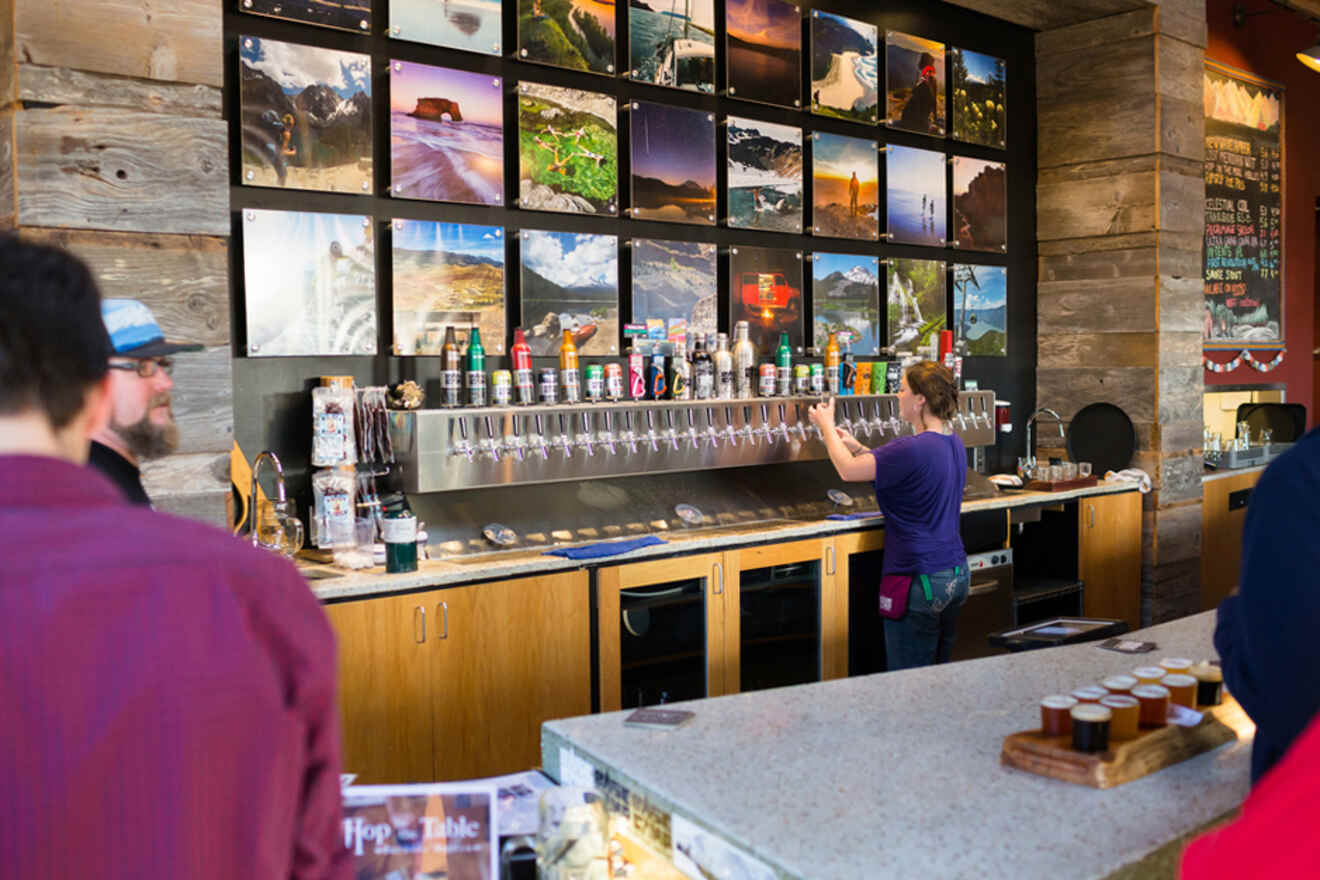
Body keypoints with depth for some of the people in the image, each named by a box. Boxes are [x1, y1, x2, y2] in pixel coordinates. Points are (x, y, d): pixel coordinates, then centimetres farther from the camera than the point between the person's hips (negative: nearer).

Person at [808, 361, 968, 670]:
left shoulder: (913, 449, -22)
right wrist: (856, 446, 16)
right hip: (957, 575, 9)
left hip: (920, 579, -9)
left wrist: (827, 425, 2)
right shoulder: (955, 444, 6)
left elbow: (848, 470, -13)